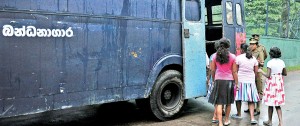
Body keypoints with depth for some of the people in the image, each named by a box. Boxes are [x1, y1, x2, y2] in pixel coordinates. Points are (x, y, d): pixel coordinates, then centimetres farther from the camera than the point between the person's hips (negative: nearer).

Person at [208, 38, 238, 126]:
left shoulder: (215, 56, 0)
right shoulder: (232, 57, -4)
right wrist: (236, 83, 5)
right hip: (229, 80, 0)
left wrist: (213, 80, 17)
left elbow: (213, 70, 4)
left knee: (219, 102, 2)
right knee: (228, 102, 16)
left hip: (218, 80, 0)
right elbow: (234, 72, -2)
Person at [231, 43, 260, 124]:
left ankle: (239, 114, 28)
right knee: (251, 100, 4)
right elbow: (256, 71, 7)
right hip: (251, 81, 3)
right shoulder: (254, 59, 4)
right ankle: (252, 118, -5)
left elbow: (235, 70, -3)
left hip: (240, 80, -2)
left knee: (238, 97, 14)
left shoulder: (238, 58, -6)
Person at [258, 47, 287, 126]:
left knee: (270, 104, 9)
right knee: (278, 105, 11)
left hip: (272, 83, -5)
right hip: (279, 83, 5)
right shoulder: (282, 62, 2)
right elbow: (285, 74, 9)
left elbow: (268, 75, -17)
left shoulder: (270, 62, -14)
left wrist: (261, 71, -2)